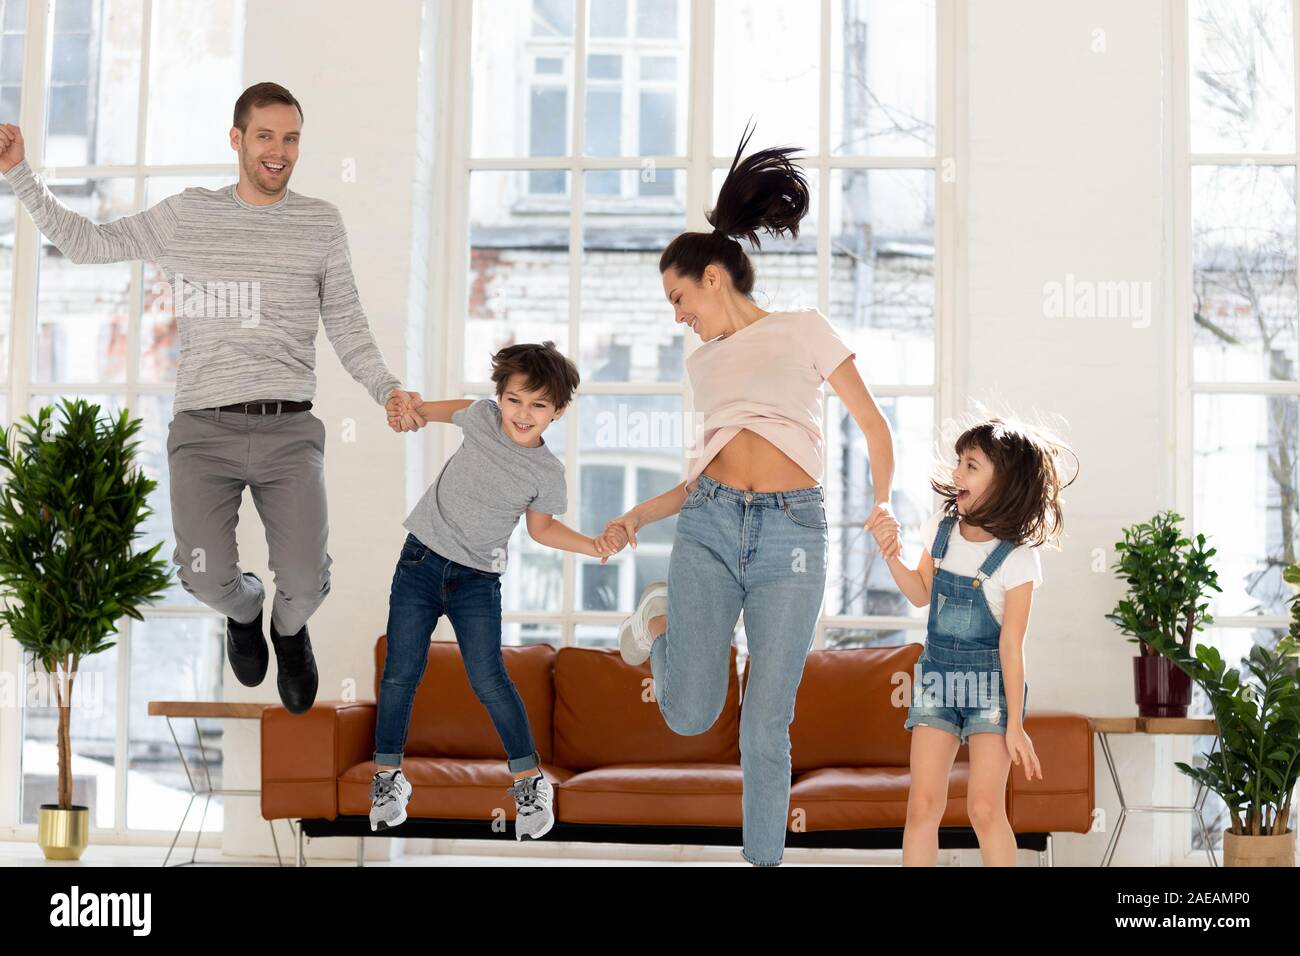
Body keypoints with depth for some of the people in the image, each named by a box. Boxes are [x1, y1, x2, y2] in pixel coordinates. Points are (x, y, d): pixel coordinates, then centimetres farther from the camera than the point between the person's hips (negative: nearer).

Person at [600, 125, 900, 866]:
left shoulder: (805, 330, 10)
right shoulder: (703, 364, 22)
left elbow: (873, 425, 11)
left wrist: (881, 504, 2)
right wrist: (638, 517, 10)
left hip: (791, 532, -3)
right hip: (710, 527, 3)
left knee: (767, 725, -5)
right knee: (691, 713, -8)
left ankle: (766, 859, 8)